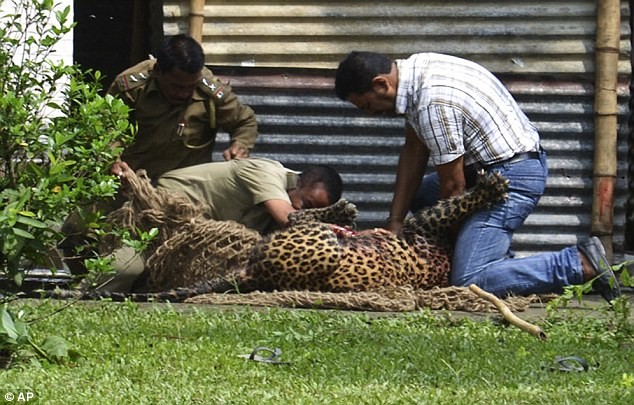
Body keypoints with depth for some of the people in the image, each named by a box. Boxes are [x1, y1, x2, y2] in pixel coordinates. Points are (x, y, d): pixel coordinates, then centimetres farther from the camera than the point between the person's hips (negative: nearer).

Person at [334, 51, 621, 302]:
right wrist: (394, 224, 7)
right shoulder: (415, 69, 3)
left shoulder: (434, 104, -26)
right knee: (415, 194, 25)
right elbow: (413, 152, 10)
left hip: (512, 176, -11)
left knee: (468, 281, -17)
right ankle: (500, 257, 18)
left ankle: (581, 264, -13)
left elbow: (453, 185, -18)